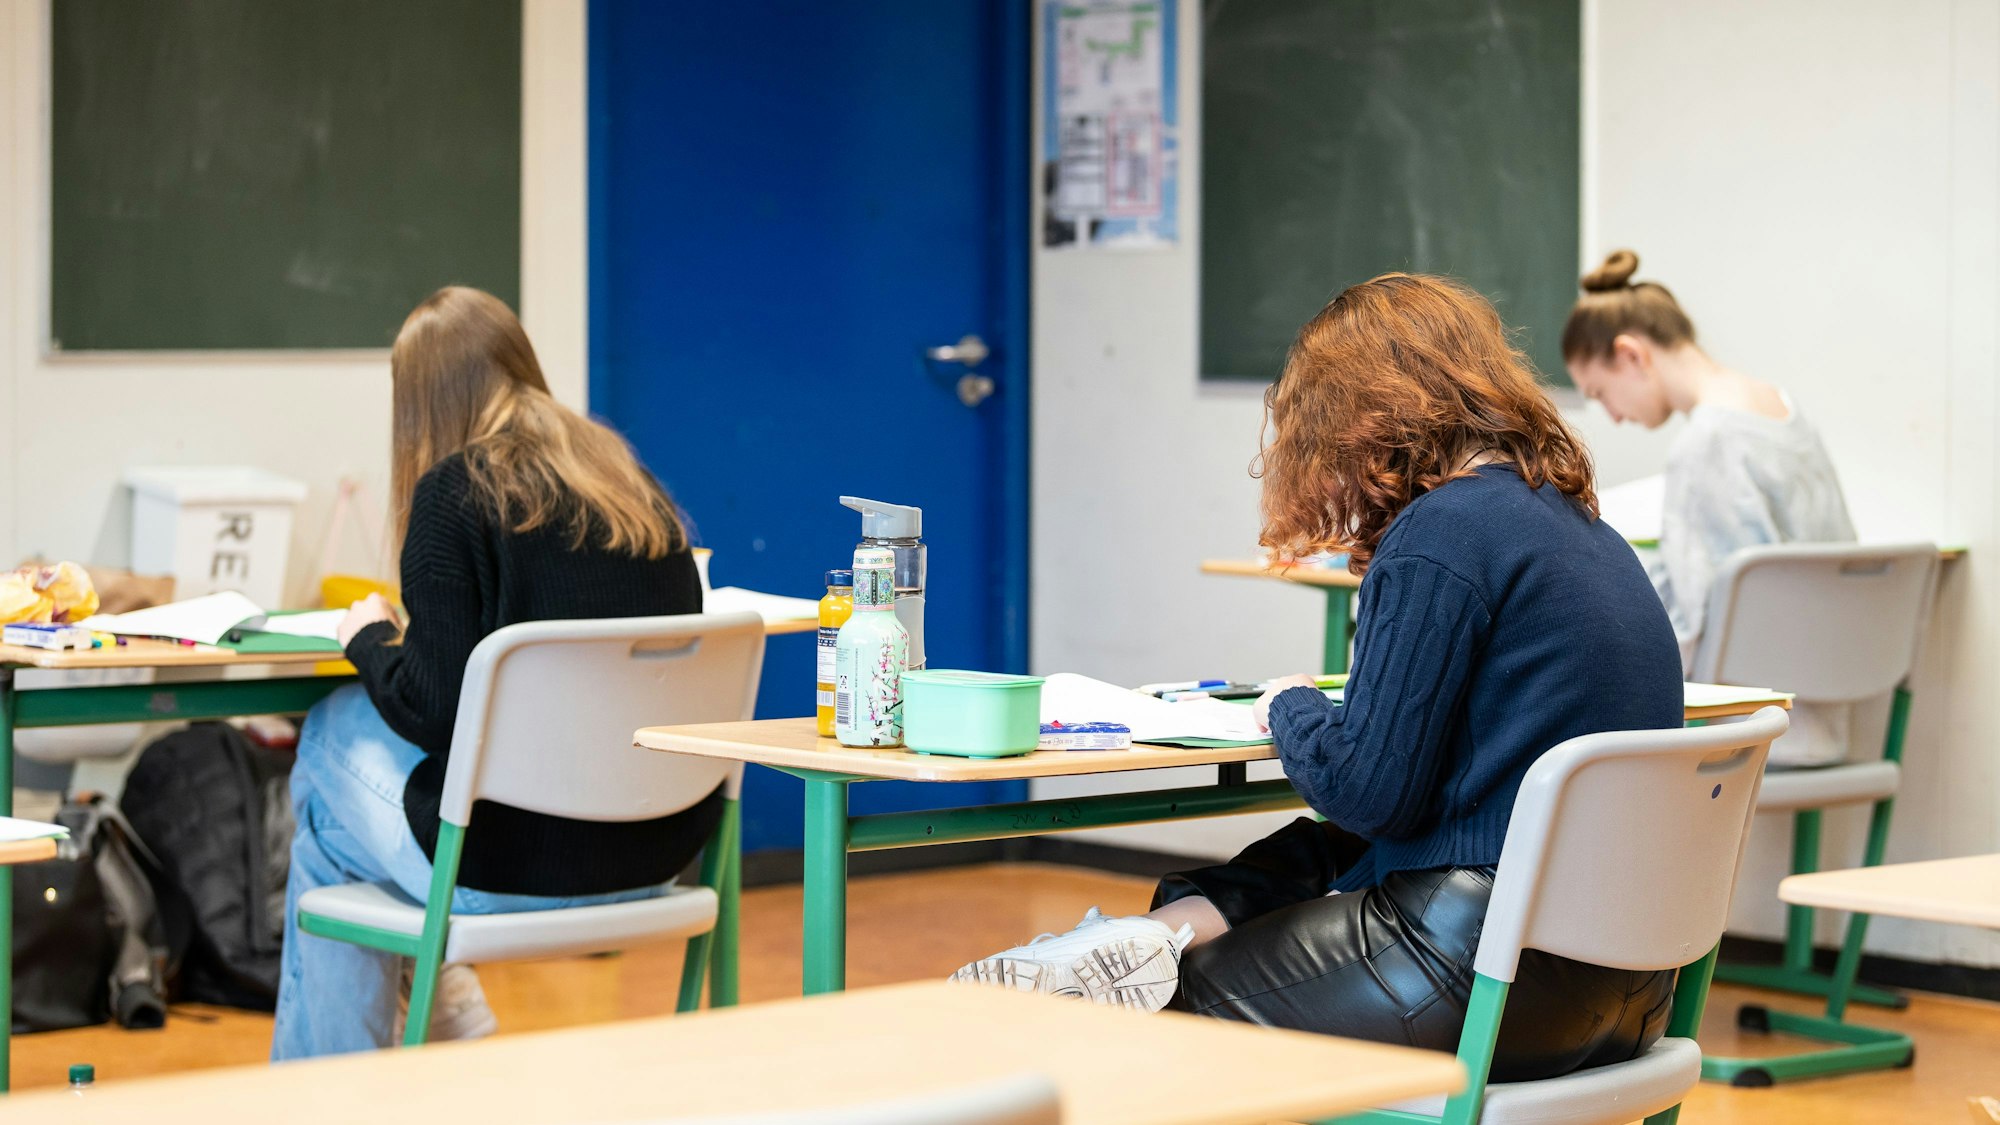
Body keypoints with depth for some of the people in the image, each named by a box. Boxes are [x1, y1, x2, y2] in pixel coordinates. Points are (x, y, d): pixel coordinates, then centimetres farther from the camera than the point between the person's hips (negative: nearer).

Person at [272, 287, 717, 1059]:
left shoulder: (455, 492, -11)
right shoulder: (634, 485, 9)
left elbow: (437, 710, -15)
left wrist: (369, 640, 5)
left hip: (512, 865, -7)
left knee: (332, 731, 22)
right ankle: (439, 994, 28)